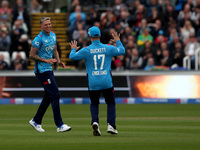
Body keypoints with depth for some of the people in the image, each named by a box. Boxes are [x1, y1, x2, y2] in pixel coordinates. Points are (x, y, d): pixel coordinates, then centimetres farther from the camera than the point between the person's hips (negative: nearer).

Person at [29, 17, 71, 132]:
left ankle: (36, 121, 27)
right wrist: (46, 60, -19)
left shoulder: (53, 35, 11)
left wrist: (59, 61, 6)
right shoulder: (39, 39, -14)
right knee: (55, 95, -14)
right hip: (42, 70, -9)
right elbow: (32, 55, -14)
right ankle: (59, 125, -15)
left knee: (49, 96, 14)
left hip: (49, 69, 9)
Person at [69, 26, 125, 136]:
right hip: (107, 83, 0)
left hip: (93, 84, 0)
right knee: (111, 103, 17)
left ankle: (95, 122, -10)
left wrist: (73, 49, 22)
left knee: (94, 104, 16)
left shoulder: (86, 50, -5)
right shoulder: (108, 48, 0)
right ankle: (111, 125, 4)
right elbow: (122, 51, 13)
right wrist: (118, 41, 30)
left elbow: (72, 57, 1)